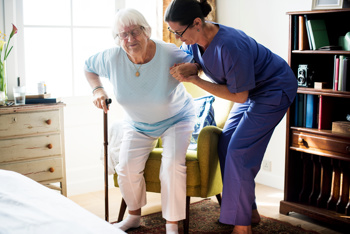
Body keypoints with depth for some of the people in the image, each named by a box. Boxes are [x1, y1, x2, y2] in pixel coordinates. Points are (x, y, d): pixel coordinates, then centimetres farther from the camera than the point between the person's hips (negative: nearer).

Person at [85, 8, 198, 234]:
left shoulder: (170, 55, -29)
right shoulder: (112, 58, -20)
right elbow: (88, 66, 3)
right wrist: (98, 90, -13)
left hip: (176, 119, -3)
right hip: (137, 123, 3)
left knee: (173, 164, -24)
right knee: (127, 167, -11)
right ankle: (134, 216, 18)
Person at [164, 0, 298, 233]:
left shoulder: (230, 47, -36)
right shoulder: (194, 41, -12)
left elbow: (239, 96, -27)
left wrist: (195, 79, -28)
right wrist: (186, 68, -23)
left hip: (275, 90, -9)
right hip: (252, 90, 9)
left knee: (239, 151, -15)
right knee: (225, 146, 5)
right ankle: (250, 211, 17)